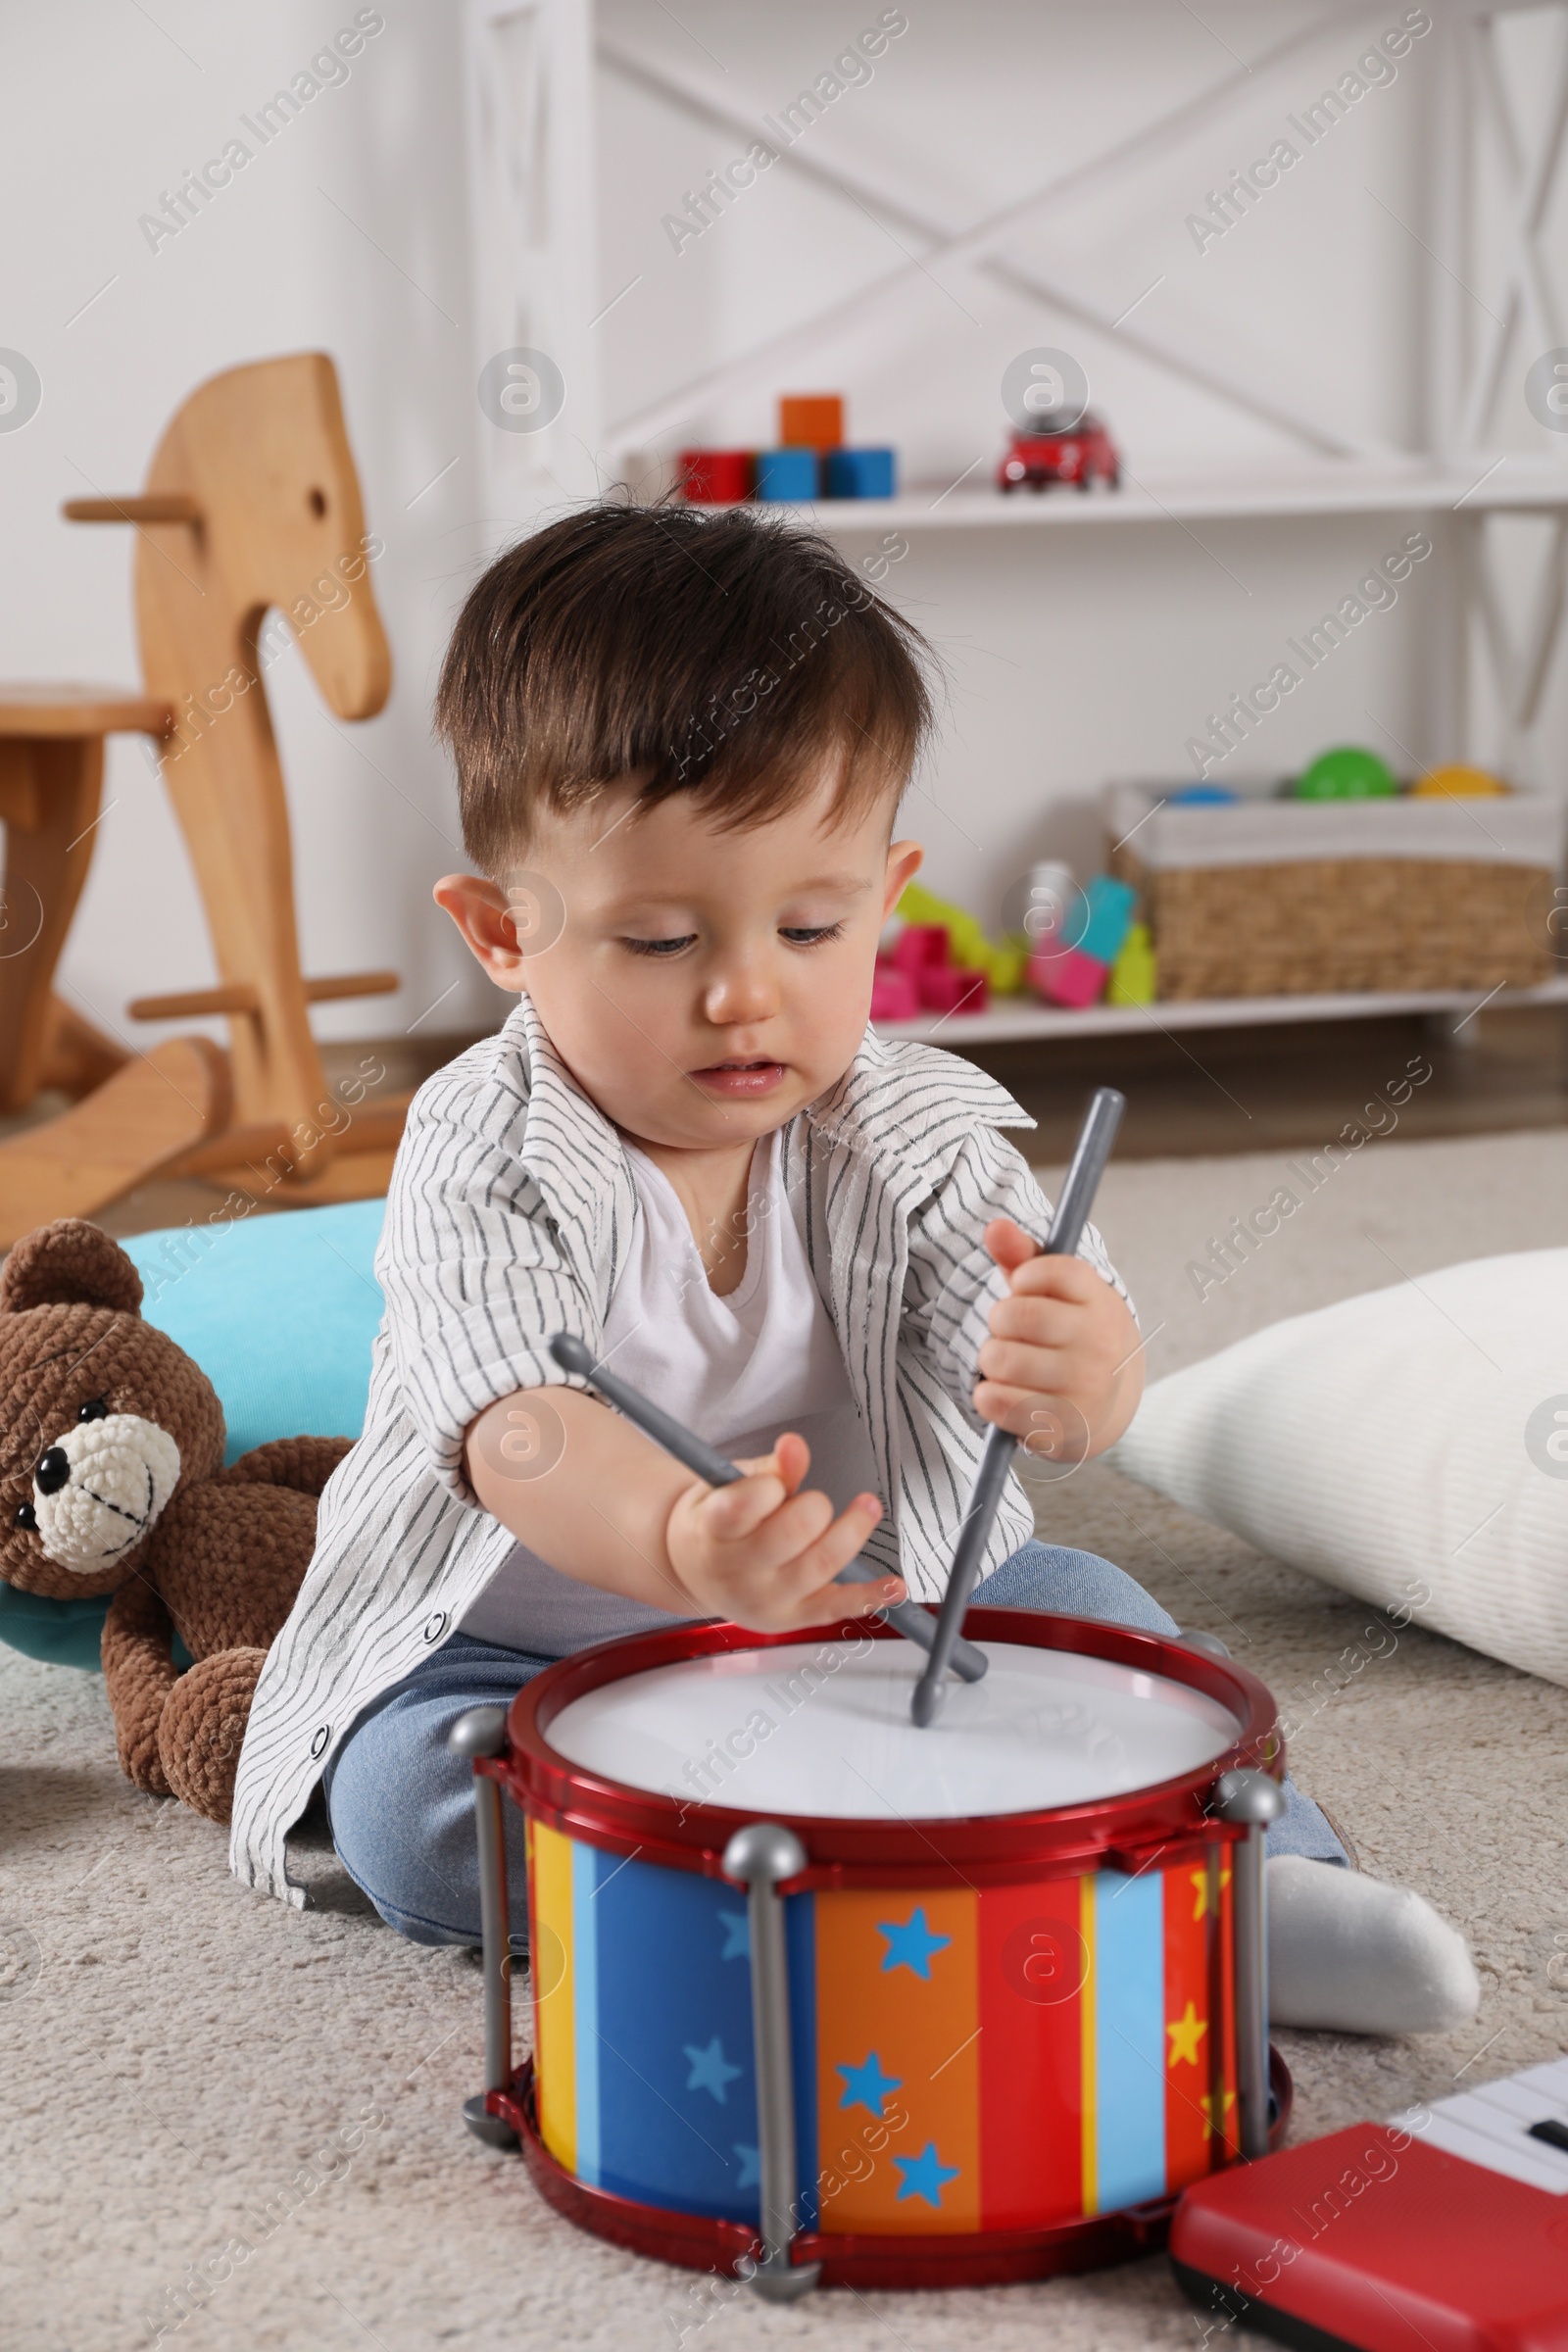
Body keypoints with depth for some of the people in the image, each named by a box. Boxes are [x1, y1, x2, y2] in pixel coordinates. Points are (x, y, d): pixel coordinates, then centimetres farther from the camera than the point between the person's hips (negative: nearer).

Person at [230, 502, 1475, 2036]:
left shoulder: (909, 1136, -11)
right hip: (521, 1643, -2)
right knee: (401, 1798, -29)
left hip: (862, 1616, 3)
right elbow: (512, 1422, -37)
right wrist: (680, 1547, -60)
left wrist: (1073, 1371, -51)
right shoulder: (483, 1162, -21)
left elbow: (1014, 1339, -23)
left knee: (1076, 1608, -16)